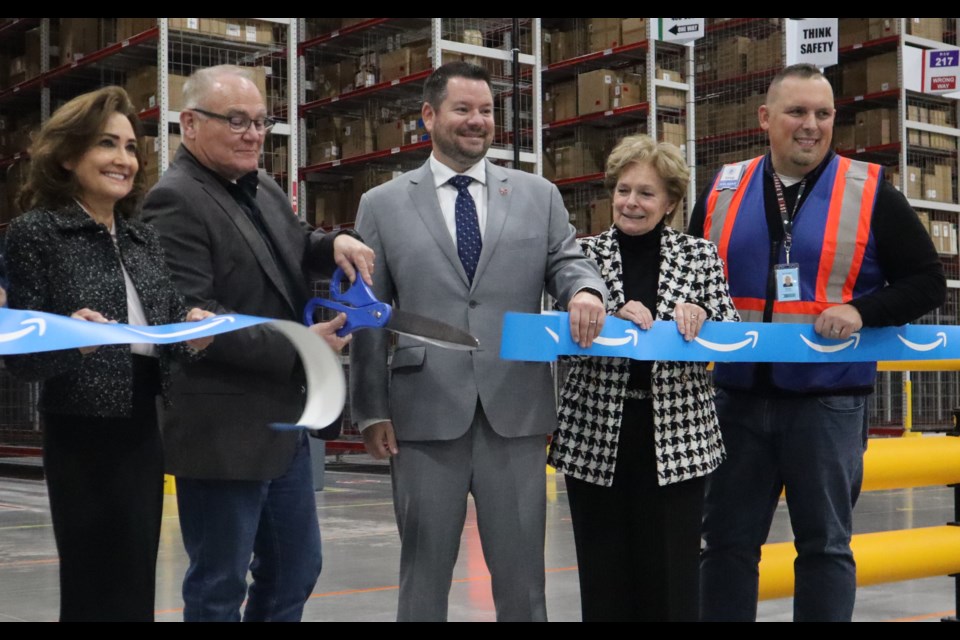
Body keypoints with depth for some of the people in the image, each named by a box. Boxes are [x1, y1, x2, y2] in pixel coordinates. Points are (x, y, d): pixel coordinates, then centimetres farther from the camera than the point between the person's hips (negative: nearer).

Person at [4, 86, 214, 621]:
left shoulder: (144, 239, 11)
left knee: (137, 586, 10)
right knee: (100, 592, -1)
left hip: (146, 432, 6)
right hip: (84, 439, -6)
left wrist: (194, 328, -12)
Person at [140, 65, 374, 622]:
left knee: (296, 571, 18)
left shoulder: (264, 189, 11)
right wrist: (297, 347, -22)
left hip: (285, 421, 9)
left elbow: (292, 252, 26)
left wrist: (334, 244, 3)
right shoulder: (175, 202, -15)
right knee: (220, 588, 4)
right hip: (223, 434, -9)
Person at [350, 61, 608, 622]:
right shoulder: (383, 205, 6)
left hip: (516, 412, 1)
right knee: (425, 570, 10)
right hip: (426, 415, -1)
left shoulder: (538, 195, 10)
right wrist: (372, 410, 1)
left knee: (521, 573, 9)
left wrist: (585, 289, -17)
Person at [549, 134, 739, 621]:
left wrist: (700, 318, -14)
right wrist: (612, 318, -17)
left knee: (673, 578, 2)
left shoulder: (700, 256, 6)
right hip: (596, 438, 0)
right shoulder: (582, 254, 5)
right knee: (604, 577, 6)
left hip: (677, 438, 0)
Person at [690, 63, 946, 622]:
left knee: (825, 545, 8)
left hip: (829, 401, -3)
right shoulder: (723, 191, 6)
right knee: (728, 540, 10)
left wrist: (862, 311, -16)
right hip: (739, 398, 3)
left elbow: (928, 282, 0)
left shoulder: (870, 193, -2)